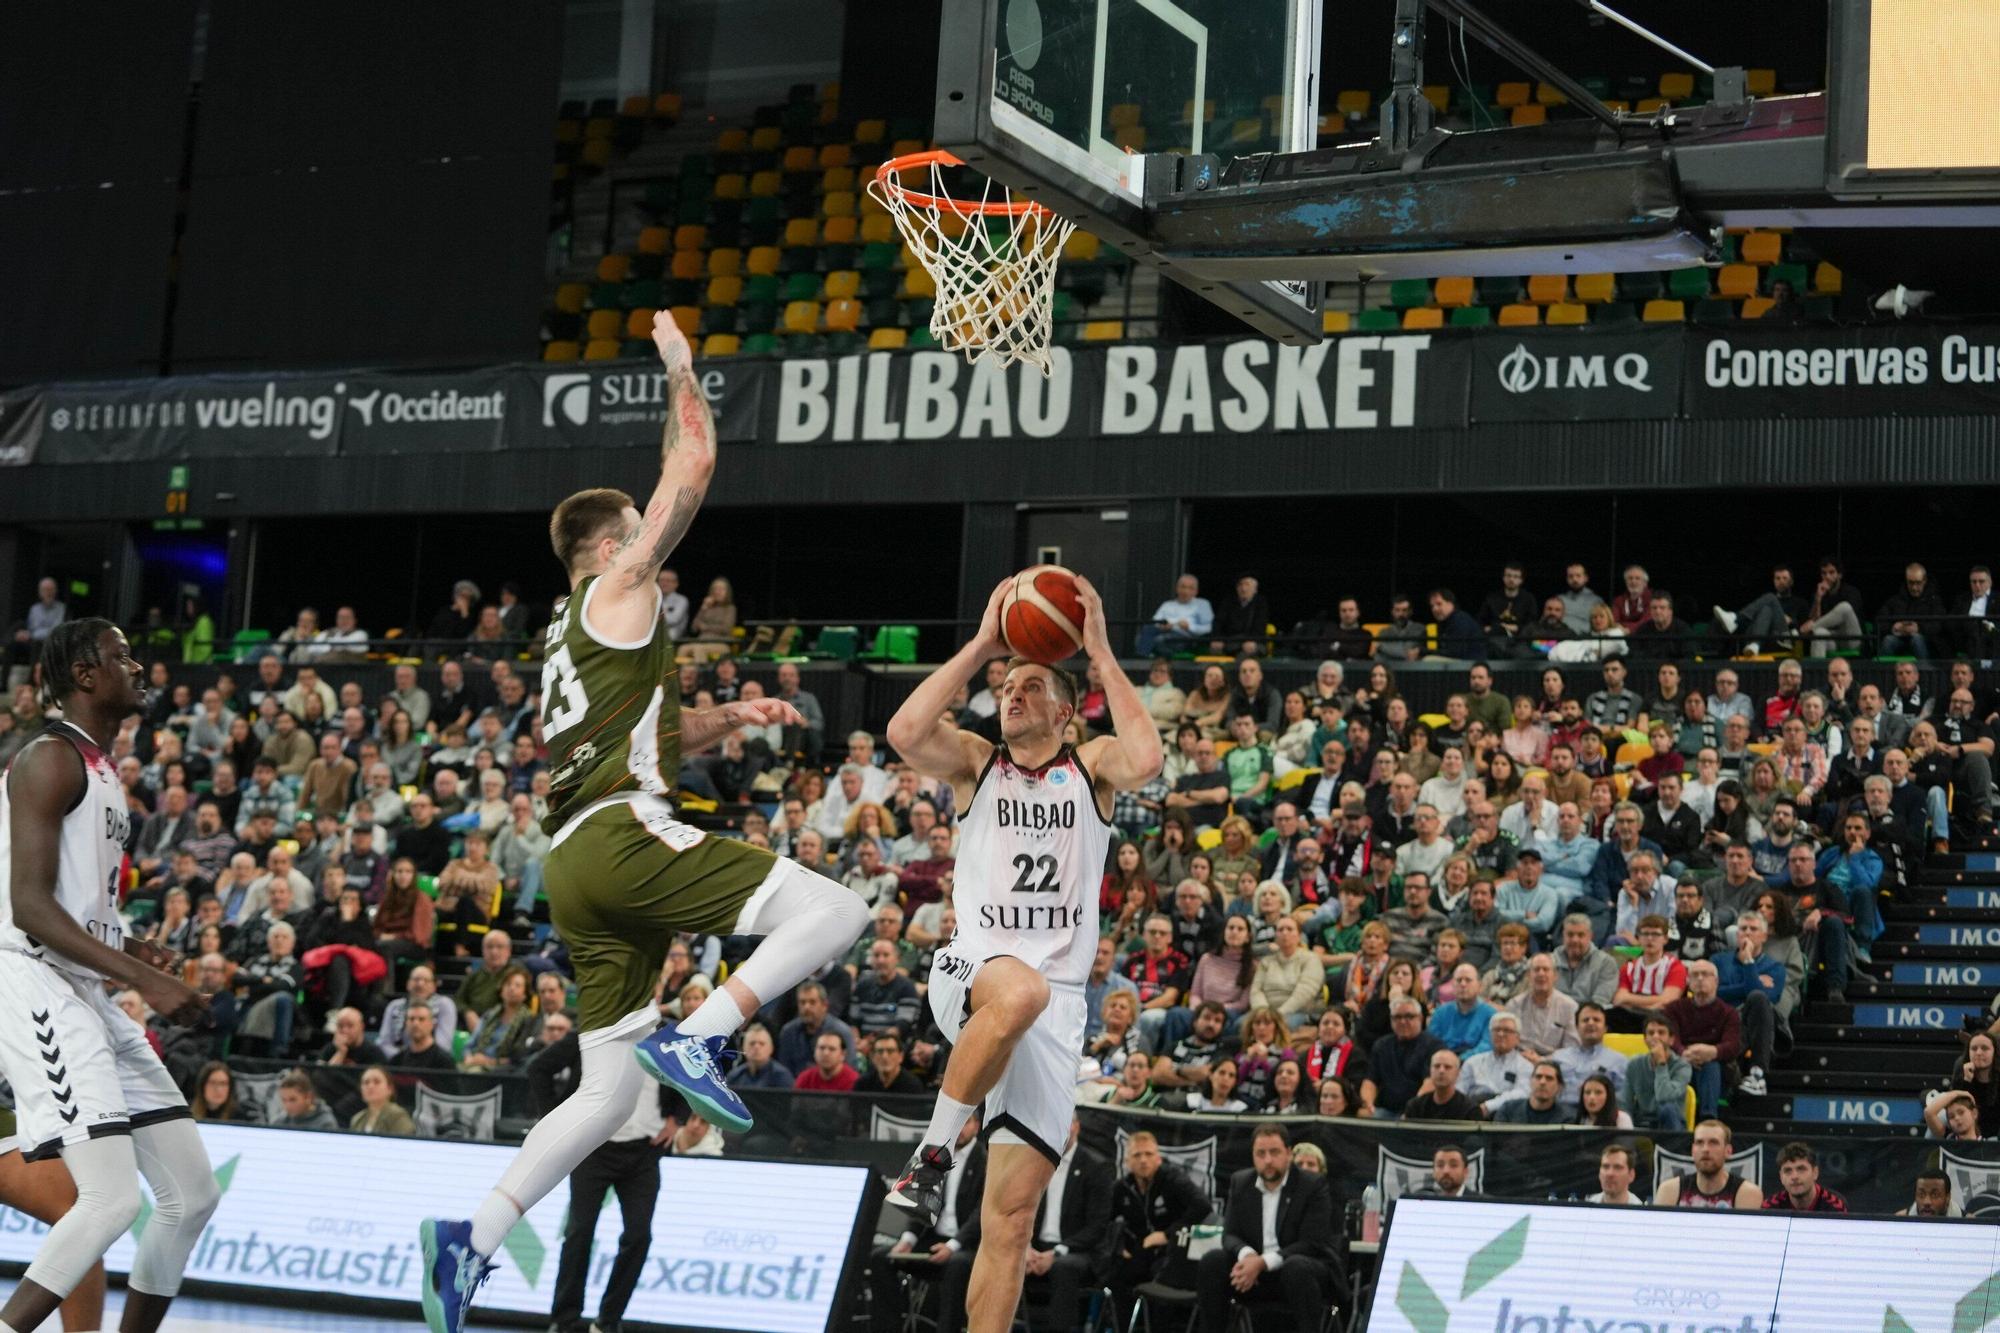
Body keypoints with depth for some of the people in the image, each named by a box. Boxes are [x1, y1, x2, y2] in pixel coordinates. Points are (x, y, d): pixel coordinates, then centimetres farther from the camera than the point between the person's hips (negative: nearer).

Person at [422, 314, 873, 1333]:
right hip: (622, 837, -9)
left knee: (607, 1094, 7)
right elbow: (692, 469, 1)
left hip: (576, 867, 9)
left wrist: (728, 717, 28)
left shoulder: (575, 639, 29)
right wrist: (681, 369, 14)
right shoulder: (616, 591, 5)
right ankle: (696, 1037, -23)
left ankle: (471, 1241, -3)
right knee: (836, 909, -13)